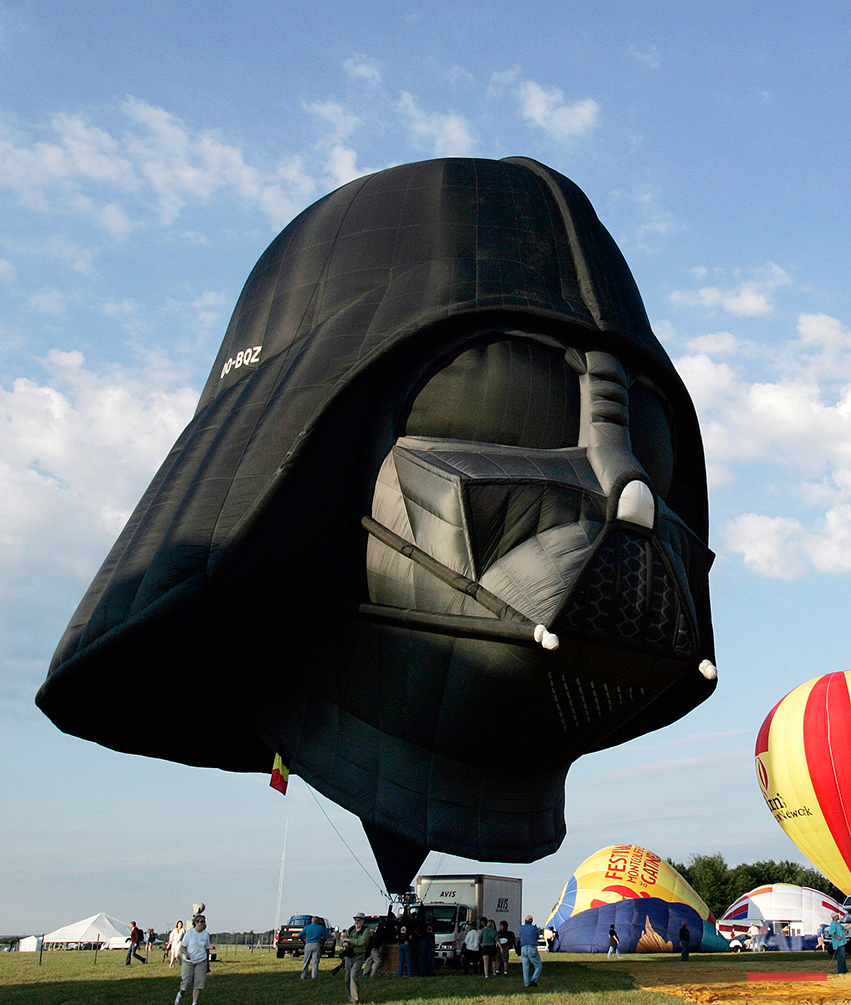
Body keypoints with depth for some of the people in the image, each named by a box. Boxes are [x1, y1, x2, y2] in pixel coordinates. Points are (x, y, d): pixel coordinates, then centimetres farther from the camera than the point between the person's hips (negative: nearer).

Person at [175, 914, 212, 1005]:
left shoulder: (205, 934, 6)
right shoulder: (189, 933, -5)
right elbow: (182, 947, -3)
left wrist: (208, 963, 15)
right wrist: (186, 954, -24)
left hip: (201, 961, 3)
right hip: (188, 961, -3)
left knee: (199, 983, -5)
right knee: (186, 982, -3)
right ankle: (180, 994, 29)